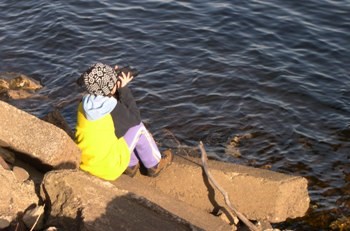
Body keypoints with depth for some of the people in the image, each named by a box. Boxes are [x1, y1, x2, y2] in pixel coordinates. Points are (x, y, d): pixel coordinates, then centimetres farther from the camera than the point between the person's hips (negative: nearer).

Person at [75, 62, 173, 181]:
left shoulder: (84, 104, -8)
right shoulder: (114, 109, -23)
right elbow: (135, 119, -3)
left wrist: (111, 78, 3)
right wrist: (124, 89, -6)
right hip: (108, 168, -6)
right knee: (138, 128, 7)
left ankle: (131, 165, 33)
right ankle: (154, 165, 25)